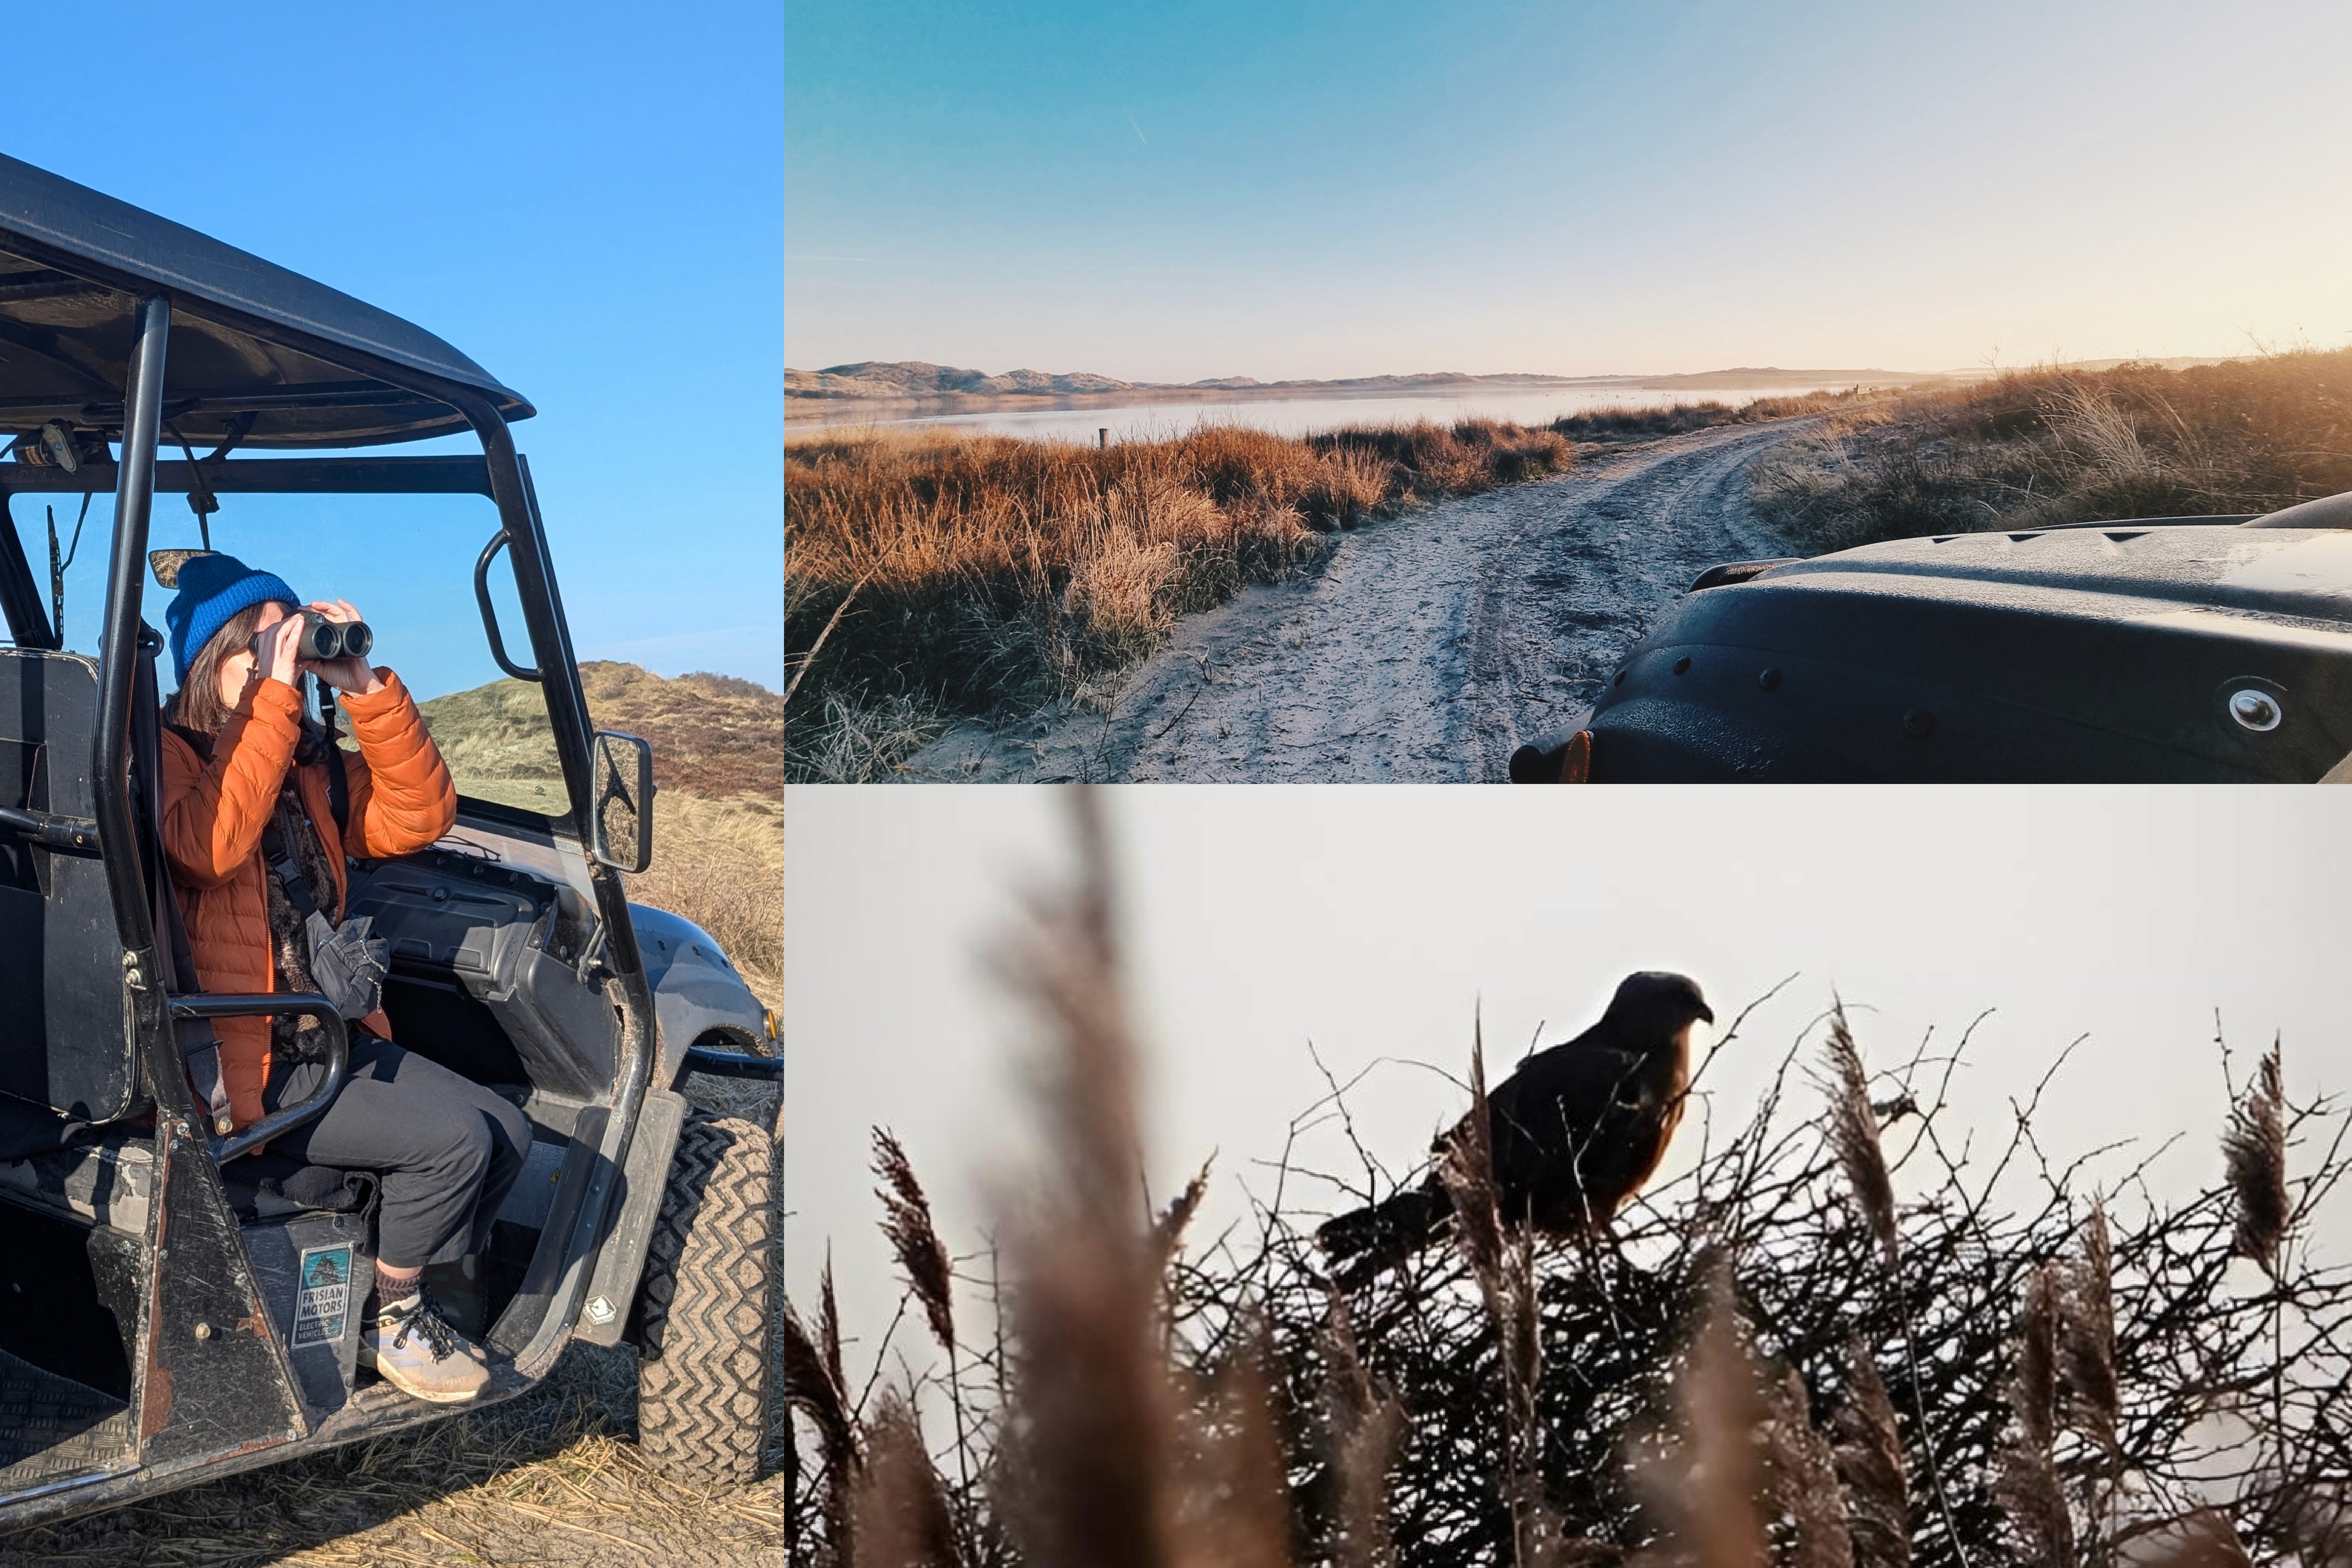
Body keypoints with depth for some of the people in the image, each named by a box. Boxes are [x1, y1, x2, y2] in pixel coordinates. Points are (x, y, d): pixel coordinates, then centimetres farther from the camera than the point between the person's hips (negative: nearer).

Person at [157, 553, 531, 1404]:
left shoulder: (305, 759, 12)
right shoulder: (166, 753, -9)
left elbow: (416, 819, 2)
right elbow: (208, 844, -30)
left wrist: (367, 689, -7)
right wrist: (274, 697, -27)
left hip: (327, 1033, 8)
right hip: (238, 1062, -8)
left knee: (507, 1134, 0)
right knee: (454, 1138, -18)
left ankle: (404, 1300, 19)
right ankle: (390, 1325, 4)